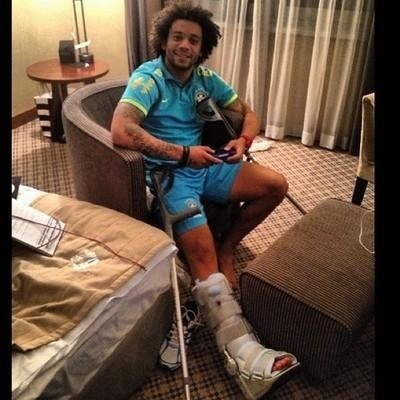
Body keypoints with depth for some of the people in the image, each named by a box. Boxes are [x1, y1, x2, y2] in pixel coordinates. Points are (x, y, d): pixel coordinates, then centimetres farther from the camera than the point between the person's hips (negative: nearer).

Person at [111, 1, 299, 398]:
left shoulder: (205, 77, 8)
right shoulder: (147, 78, -11)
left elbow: (248, 112, 14)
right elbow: (121, 131, -28)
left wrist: (243, 140, -10)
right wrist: (182, 153, -26)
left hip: (205, 164, 7)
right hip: (167, 173, -7)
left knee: (275, 185, -6)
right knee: (202, 253, -26)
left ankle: (227, 247, 10)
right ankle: (241, 351, -29)